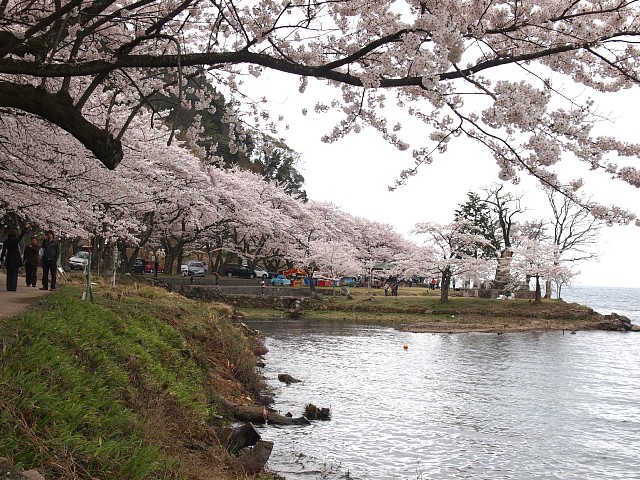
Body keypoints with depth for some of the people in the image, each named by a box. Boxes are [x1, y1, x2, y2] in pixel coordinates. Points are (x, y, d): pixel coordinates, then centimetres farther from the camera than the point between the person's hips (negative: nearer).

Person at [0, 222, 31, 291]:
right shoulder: (16, 241, -11)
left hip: (8, 260, 4)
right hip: (16, 260, -4)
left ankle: (9, 287, 8)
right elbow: (21, 235, -8)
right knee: (14, 274, 0)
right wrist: (26, 228, -1)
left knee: (9, 274, 9)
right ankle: (13, 287, -3)